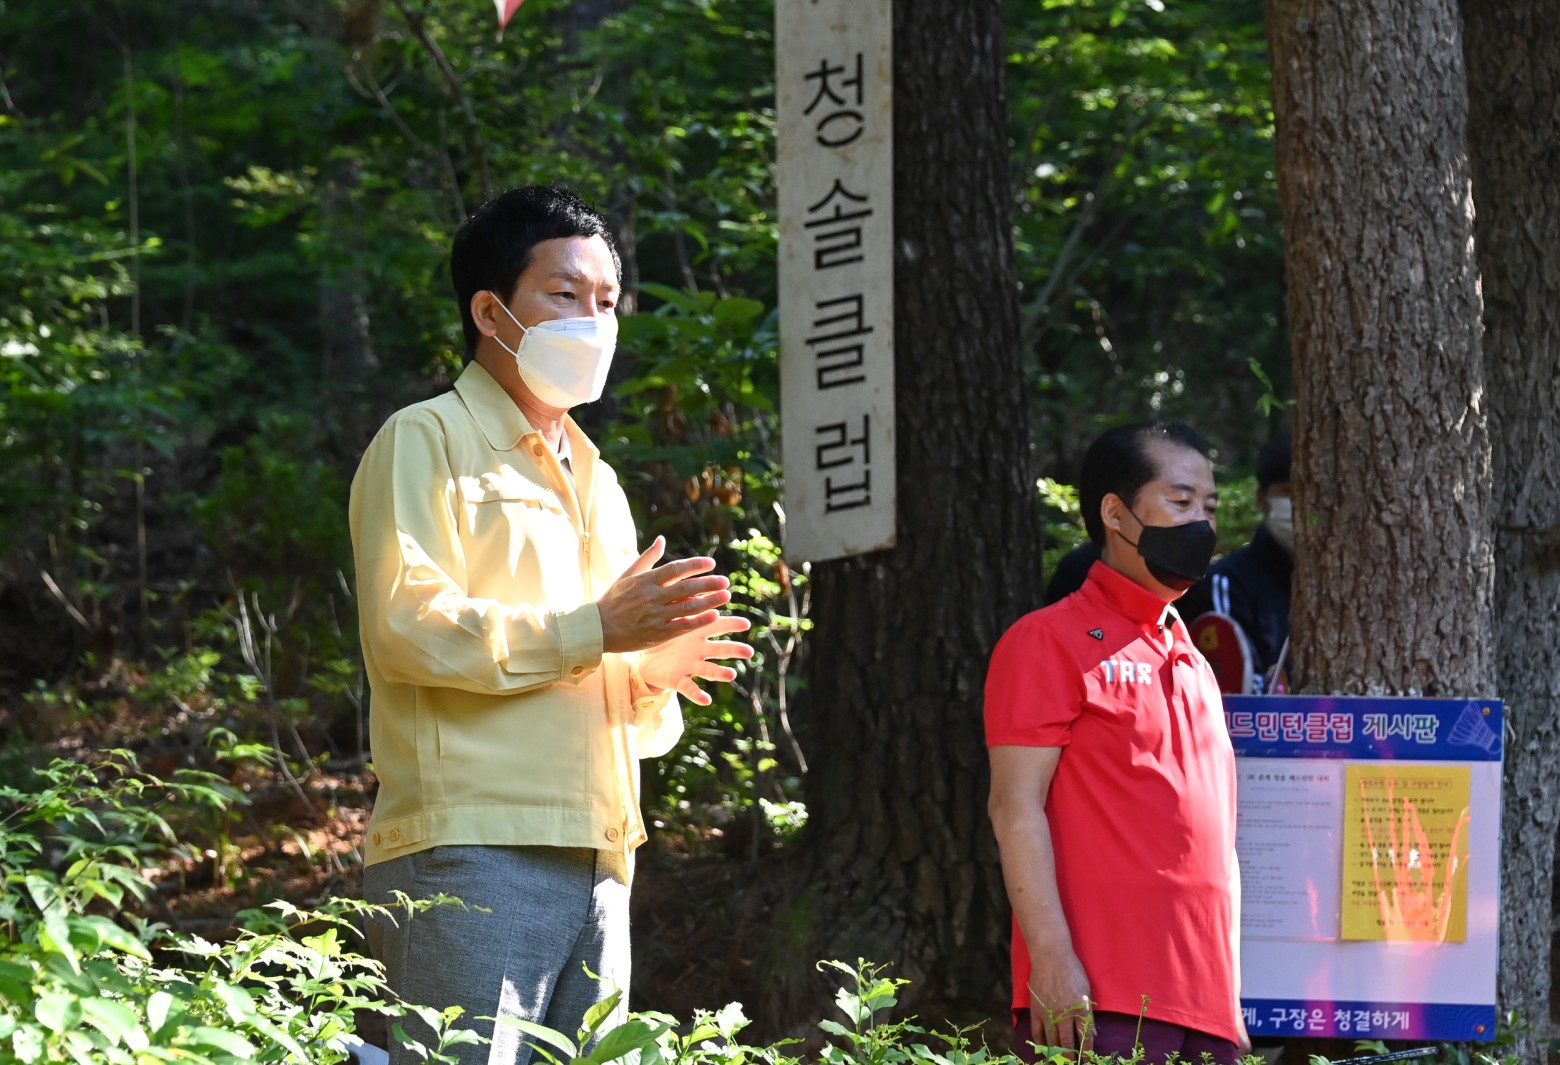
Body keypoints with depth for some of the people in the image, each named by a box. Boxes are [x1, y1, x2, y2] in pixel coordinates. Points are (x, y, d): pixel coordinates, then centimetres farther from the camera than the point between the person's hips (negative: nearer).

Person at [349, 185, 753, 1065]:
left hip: (596, 861, 8)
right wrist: (593, 631, -14)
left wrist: (656, 671, 5)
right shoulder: (428, 443, 3)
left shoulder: (594, 480, 28)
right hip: (469, 856, -8)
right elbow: (405, 628, -12)